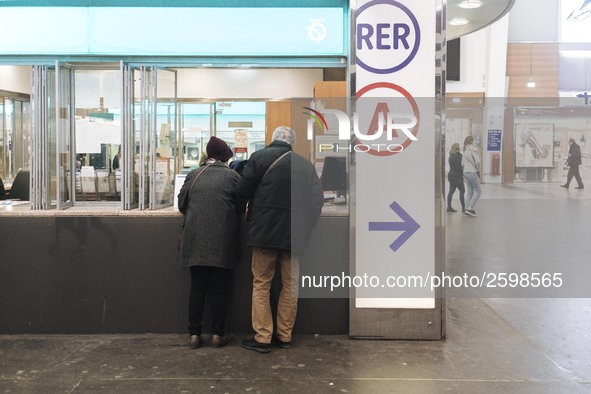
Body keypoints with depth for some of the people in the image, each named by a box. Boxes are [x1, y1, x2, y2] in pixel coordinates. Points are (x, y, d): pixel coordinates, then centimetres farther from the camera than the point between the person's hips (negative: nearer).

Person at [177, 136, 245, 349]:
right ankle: (218, 334, 10)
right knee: (219, 288, 6)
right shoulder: (232, 175, 0)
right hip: (222, 239, -2)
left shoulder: (193, 175, 6)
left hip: (196, 238, 2)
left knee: (197, 287, 9)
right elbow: (240, 206, 2)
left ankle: (194, 334, 10)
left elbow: (182, 204, 9)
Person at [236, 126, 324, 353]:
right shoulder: (305, 164, 6)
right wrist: (306, 227, 12)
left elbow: (242, 191, -5)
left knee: (261, 284, 6)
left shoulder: (259, 157, -2)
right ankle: (285, 336, 19)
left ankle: (262, 338, 6)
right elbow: (317, 200, 4)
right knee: (290, 285, 13)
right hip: (294, 233, 3)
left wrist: (250, 216, 14)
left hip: (265, 230, -3)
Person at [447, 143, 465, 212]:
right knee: (462, 191, -2)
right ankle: (463, 207, -1)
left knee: (451, 191, 8)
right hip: (457, 176, -9)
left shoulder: (451, 156, 13)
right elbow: (459, 167, -19)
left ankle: (449, 207, 8)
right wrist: (463, 171, -5)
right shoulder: (457, 156, -16)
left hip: (451, 175, 9)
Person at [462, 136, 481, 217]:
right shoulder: (473, 150, -12)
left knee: (470, 191, 12)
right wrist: (478, 170, -6)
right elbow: (477, 161, -20)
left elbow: (462, 164, 15)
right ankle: (470, 208, -11)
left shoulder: (465, 151, 13)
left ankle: (467, 209, 9)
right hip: (472, 172, -8)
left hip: (466, 172, 8)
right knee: (478, 191, -2)